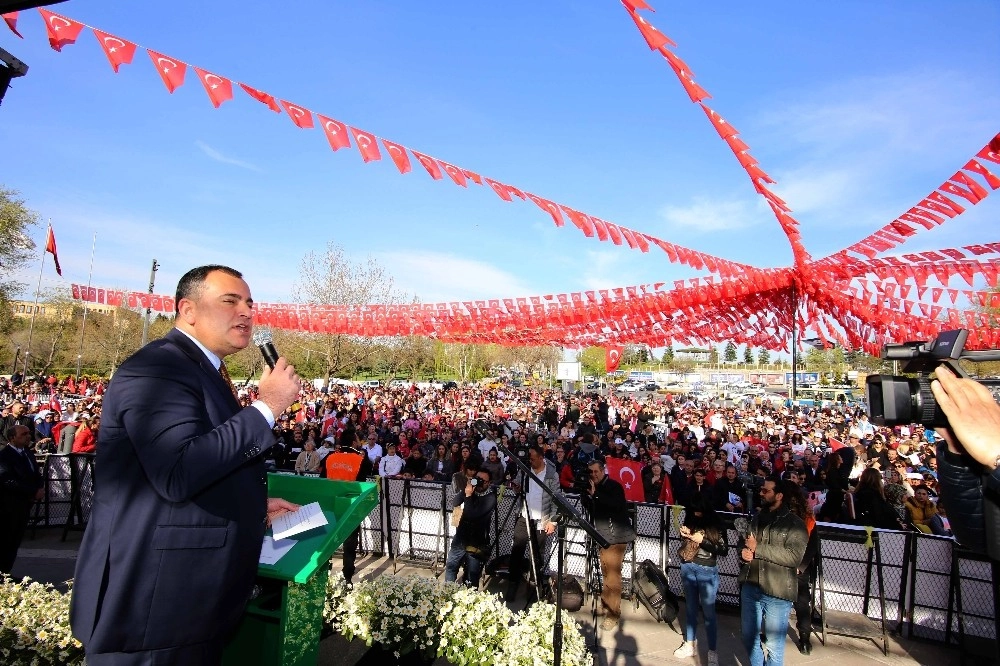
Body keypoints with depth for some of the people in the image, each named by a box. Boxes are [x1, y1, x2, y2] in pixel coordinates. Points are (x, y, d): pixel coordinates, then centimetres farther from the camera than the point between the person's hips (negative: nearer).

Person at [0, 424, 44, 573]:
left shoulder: (27, 452, 11)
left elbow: (35, 474, 16)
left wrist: (39, 489, -4)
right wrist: (34, 492, -19)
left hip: (24, 504, 7)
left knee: (15, 543, 13)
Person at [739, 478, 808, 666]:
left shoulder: (794, 523, -8)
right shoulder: (757, 518, 11)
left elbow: (794, 556, -20)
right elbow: (743, 545, 17)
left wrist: (758, 548, -17)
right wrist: (743, 553, -6)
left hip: (777, 593, -6)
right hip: (750, 588, 6)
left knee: (774, 644, 7)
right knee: (749, 637, 18)